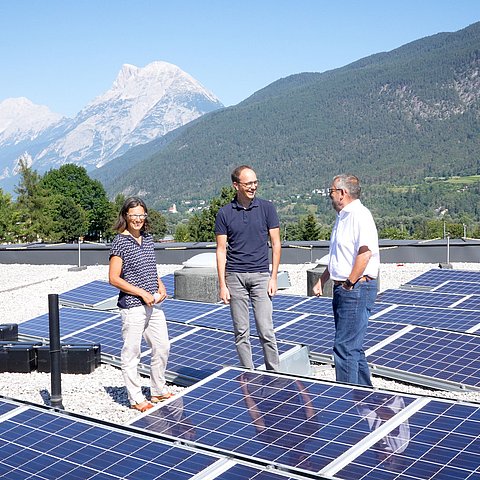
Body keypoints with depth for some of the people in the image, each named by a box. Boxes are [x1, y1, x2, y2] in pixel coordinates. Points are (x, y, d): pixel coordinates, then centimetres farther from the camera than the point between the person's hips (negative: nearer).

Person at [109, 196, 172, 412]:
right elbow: (114, 278, -12)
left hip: (153, 305, 8)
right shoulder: (120, 242, -9)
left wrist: (160, 286, 5)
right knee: (131, 353, 2)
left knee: (162, 348, 14)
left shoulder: (148, 238, 12)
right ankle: (136, 399, 13)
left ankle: (159, 392, 29)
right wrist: (142, 293, -16)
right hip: (132, 307, -7)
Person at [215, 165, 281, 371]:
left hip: (260, 276, -1)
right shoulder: (224, 213, 3)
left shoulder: (267, 208, 2)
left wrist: (273, 278, -2)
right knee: (241, 332, 6)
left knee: (266, 331, -5)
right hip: (235, 277, 1)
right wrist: (222, 284, -2)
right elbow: (221, 250, 4)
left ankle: (274, 373, 6)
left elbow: (276, 244, 4)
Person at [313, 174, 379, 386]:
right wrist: (322, 280, 21)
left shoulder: (360, 215, -13)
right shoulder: (342, 217, 18)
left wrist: (350, 284, -20)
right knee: (353, 346, 15)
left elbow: (365, 253, -23)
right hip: (343, 289, 11)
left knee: (345, 347, -10)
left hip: (357, 289, -11)